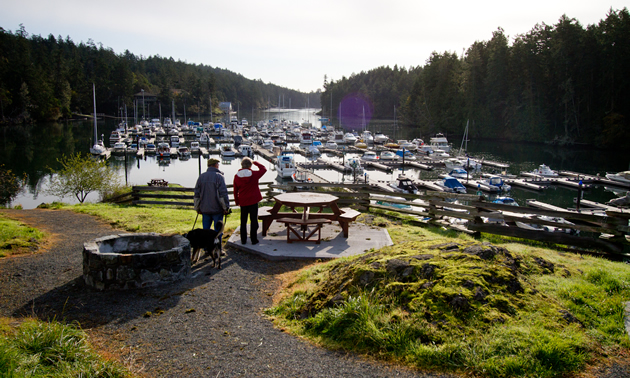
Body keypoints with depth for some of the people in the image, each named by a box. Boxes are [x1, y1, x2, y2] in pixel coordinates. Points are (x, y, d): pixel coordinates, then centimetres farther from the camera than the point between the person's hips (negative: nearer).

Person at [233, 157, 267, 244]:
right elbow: (264, 169, 6)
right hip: (253, 201, -2)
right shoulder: (254, 174, -11)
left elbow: (235, 191, 4)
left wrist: (237, 201, 16)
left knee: (243, 221, 12)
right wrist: (256, 163, 15)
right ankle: (254, 239, 8)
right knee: (254, 221, 6)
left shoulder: (237, 176, -3)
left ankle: (243, 240, 17)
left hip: (243, 202, 2)